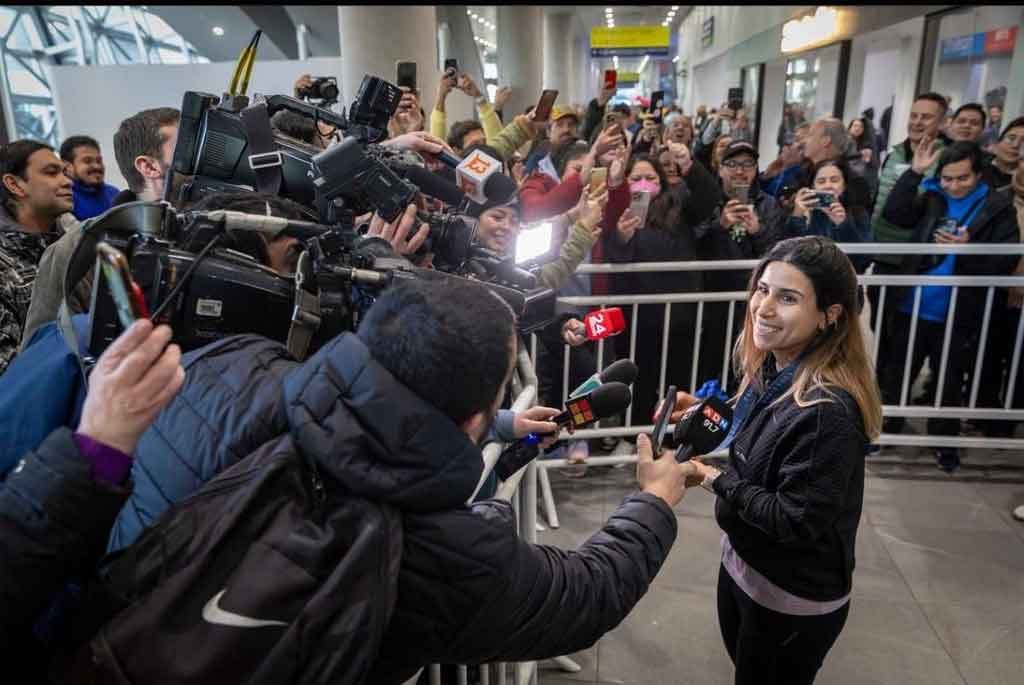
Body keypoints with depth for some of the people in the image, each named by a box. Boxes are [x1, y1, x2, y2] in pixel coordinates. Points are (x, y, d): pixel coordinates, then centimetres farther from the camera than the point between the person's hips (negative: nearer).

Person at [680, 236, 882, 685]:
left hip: (793, 597, -8)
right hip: (742, 559, 8)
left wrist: (714, 479, -22)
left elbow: (796, 520, -28)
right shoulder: (771, 367, -6)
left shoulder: (826, 411, -33)